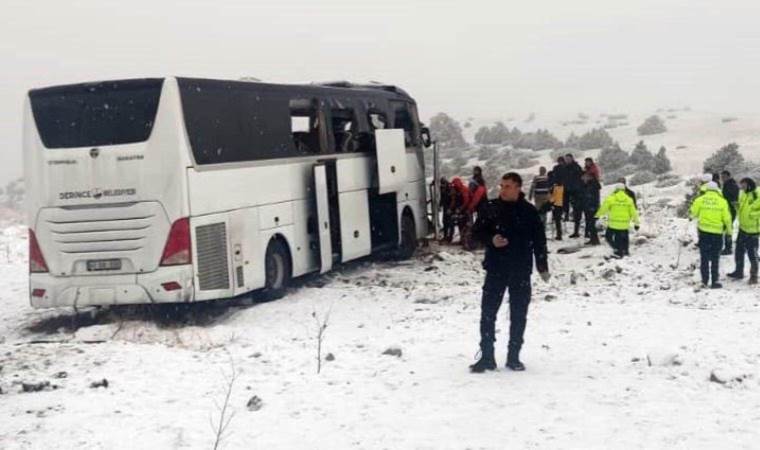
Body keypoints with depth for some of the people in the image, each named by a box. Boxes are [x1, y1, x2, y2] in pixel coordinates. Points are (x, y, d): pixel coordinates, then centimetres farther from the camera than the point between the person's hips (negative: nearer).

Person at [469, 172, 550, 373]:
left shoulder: (529, 211, -1)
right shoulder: (492, 208, 0)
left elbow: (539, 240, 6)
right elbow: (477, 231, 5)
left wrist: (542, 267, 5)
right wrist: (491, 240, -15)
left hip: (521, 270, 0)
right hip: (496, 268, 0)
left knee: (518, 315, 6)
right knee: (488, 312, -2)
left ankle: (513, 357, 17)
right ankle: (486, 357, 6)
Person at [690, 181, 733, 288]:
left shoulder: (700, 200, -4)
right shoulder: (722, 201, -5)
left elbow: (693, 213, 0)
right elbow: (727, 218, -3)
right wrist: (729, 229, 12)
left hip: (703, 231, 1)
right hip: (717, 232, -1)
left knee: (704, 257, 11)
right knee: (715, 258, 8)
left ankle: (705, 281, 12)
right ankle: (715, 281, 6)